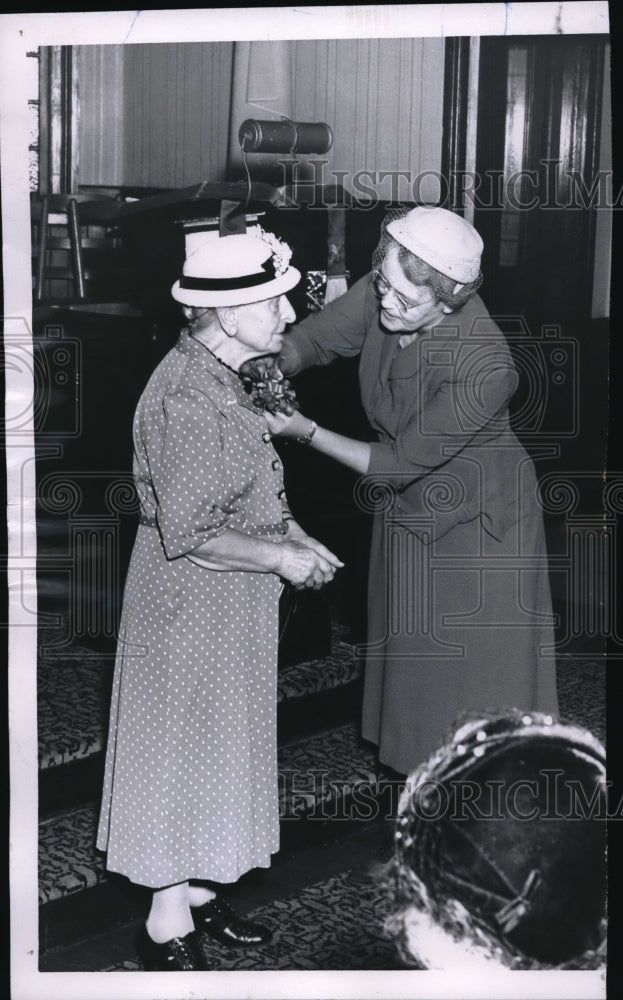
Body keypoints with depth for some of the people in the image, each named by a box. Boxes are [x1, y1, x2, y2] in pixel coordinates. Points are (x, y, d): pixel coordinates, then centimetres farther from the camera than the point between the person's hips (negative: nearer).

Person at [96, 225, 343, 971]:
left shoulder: (218, 378, 6)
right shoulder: (185, 400, -26)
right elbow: (190, 536, -26)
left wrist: (290, 533, 7)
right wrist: (281, 557, -17)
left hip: (228, 605, 10)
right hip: (191, 608, -10)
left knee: (214, 748, 19)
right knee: (184, 753, 3)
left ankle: (192, 892, 35)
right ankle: (168, 927, 19)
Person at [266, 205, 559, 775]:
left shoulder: (483, 369, -35)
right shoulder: (384, 293, -20)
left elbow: (400, 463, -27)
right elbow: (314, 338, -3)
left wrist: (306, 431, -24)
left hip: (477, 520, -6)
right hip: (407, 511, 6)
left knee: (477, 674, 8)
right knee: (411, 661, 21)